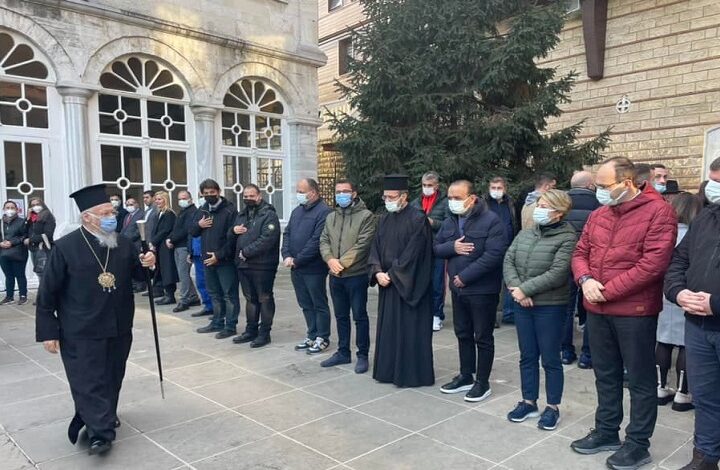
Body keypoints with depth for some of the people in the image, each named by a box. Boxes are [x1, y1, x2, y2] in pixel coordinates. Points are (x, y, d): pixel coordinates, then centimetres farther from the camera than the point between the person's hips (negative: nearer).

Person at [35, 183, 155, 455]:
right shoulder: (66, 247, -11)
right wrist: (48, 332, -9)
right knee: (90, 381, -2)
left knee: (112, 378, 17)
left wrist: (147, 264, -10)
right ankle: (100, 432, 5)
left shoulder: (123, 244, 1)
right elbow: (48, 293, -8)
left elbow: (137, 274, 14)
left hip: (119, 328, 5)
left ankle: (103, 419, 38)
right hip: (81, 332, -5)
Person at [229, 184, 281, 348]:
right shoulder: (241, 215, 16)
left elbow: (267, 239, -21)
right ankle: (251, 330, 27)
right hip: (243, 265, 8)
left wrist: (246, 252, -18)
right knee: (250, 299, 16)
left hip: (262, 265, -7)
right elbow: (230, 240, 21)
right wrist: (233, 231, -2)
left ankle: (264, 333, 12)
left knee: (264, 299, 2)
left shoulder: (269, 215, -9)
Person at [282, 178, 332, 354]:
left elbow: (316, 241, -20)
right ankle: (312, 335, 28)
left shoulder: (323, 211, -14)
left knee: (319, 304, 5)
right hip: (296, 268, 8)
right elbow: (287, 234, 12)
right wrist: (287, 255, -3)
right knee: (306, 305, 16)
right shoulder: (297, 211, 13)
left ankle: (322, 338, 17)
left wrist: (297, 260, -17)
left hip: (314, 268, -8)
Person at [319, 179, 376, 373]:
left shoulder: (366, 216, -8)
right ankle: (343, 352, 28)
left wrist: (343, 262, -18)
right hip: (335, 276, 6)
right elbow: (324, 241, 8)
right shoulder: (330, 217, 13)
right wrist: (330, 259, -11)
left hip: (357, 275, -6)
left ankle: (363, 355, 13)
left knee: (360, 316, 2)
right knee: (341, 316, 15)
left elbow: (362, 245, -16)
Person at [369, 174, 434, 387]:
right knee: (388, 328, 13)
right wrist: (378, 272, -8)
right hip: (388, 283, 7)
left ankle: (411, 373, 13)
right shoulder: (384, 220, 11)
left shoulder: (418, 219, -12)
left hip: (409, 285, -7)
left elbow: (412, 254, -17)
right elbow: (375, 248, 8)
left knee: (409, 329, 1)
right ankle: (389, 370, 25)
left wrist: (392, 274, -15)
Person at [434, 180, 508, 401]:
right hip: (458, 289, 7)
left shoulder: (491, 220, -15)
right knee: (463, 334, 17)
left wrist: (465, 276, -21)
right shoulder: (450, 221, 7)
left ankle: (483, 382, 19)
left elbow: (493, 255, -23)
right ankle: (465, 376, 32)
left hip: (482, 290, -7)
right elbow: (436, 248, 9)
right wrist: (452, 247, -14)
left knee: (483, 337, 6)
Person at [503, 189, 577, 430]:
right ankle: (529, 402, 29)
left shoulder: (567, 238, -12)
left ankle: (553, 408, 22)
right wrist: (516, 288, -15)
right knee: (527, 356, 15)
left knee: (550, 359, 6)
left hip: (550, 307, -6)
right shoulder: (525, 234, 8)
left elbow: (557, 274, -20)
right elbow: (508, 261, 1)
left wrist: (525, 289, -19)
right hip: (523, 305, 6)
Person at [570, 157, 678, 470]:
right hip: (597, 310, 7)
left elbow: (653, 263, -20)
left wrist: (607, 291, -17)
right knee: (605, 375, 18)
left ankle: (638, 443, 22)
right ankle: (606, 431, 33)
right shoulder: (598, 215, 9)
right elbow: (580, 252, 13)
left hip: (635, 312, -6)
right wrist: (585, 280, -9)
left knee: (640, 379, 8)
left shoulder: (658, 212, -12)